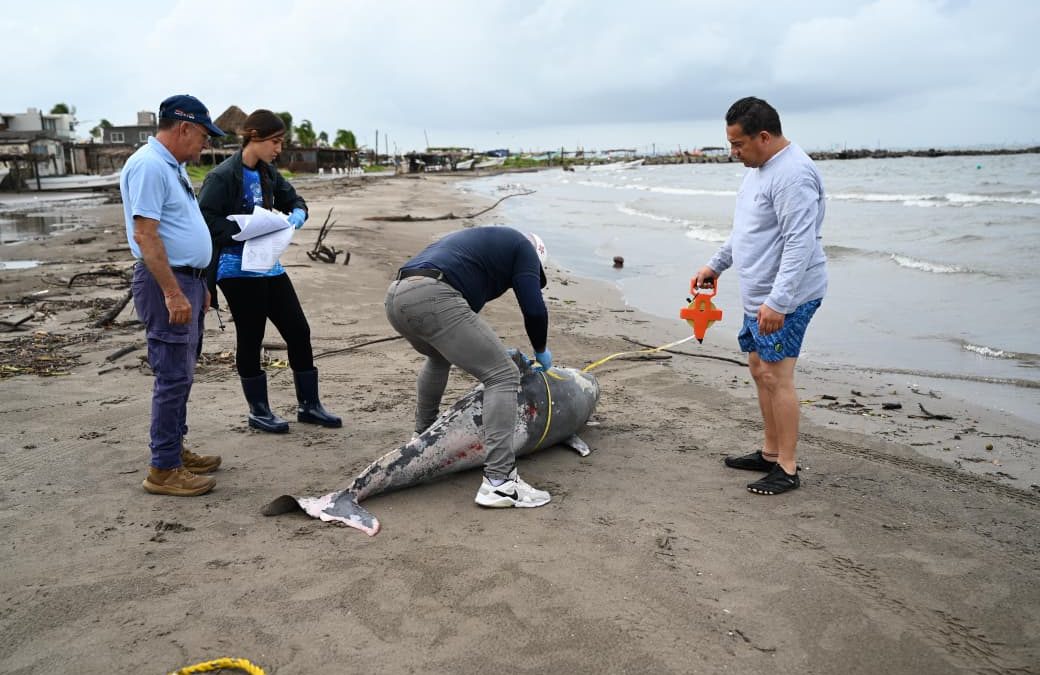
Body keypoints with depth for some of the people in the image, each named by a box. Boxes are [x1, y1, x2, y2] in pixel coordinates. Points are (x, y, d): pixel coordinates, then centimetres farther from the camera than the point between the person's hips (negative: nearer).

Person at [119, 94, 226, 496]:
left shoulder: (172, 166, 16)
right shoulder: (149, 166, -15)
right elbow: (145, 235, -22)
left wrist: (198, 285, 22)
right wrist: (173, 292, -25)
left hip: (186, 280, 10)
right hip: (166, 282, -10)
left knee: (180, 375, 15)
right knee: (174, 377, -8)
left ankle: (175, 450, 26)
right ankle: (163, 470, -1)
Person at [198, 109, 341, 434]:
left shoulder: (268, 173, 9)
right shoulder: (222, 176, -13)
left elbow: (294, 200, 19)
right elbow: (204, 221, -18)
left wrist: (297, 214, -3)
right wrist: (245, 230, -24)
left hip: (268, 266, 7)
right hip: (238, 269, -7)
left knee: (298, 331, 7)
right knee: (250, 339, 5)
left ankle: (308, 405, 19)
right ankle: (258, 411, 21)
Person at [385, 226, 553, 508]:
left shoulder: (481, 239, 38)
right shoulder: (523, 247, 16)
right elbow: (534, 308, 5)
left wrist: (496, 350, 44)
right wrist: (541, 351, 24)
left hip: (394, 297, 9)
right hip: (432, 298, -9)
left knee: (440, 356, 38)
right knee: (503, 376, -5)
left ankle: (423, 435, 48)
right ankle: (498, 481, -14)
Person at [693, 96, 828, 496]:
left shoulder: (792, 175, -20)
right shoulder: (759, 168, 13)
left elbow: (800, 244, -27)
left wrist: (777, 302, -30)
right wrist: (716, 264, 26)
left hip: (786, 298, -11)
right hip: (759, 296, 11)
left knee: (776, 376, -8)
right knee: (758, 367, 15)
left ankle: (787, 469, 2)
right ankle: (770, 452, 27)